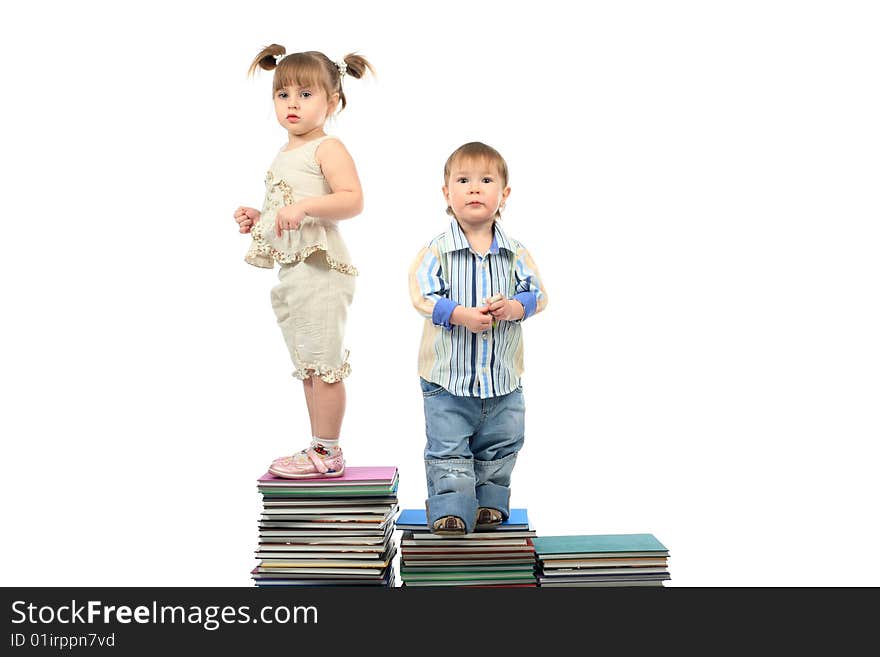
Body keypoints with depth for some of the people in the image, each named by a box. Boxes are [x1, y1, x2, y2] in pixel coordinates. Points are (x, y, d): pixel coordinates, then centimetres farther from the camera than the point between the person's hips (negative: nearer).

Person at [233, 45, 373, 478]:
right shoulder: (283, 157, 20)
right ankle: (320, 449, 22)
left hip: (320, 268, -10)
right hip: (290, 270, 10)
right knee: (308, 367, 13)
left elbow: (353, 200, -21)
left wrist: (303, 207, -29)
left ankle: (327, 453, 4)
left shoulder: (327, 148, -6)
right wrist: (256, 220, 14)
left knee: (323, 363, -5)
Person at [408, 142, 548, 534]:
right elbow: (422, 296, -12)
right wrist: (460, 314, -24)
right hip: (448, 373, -3)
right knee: (448, 449, 2)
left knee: (500, 446, 14)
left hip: (503, 376, 3)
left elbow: (537, 293, 2)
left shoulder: (515, 253, 1)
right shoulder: (436, 251, -7)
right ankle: (451, 509, 12)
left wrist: (514, 307, -18)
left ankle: (489, 503, 30)